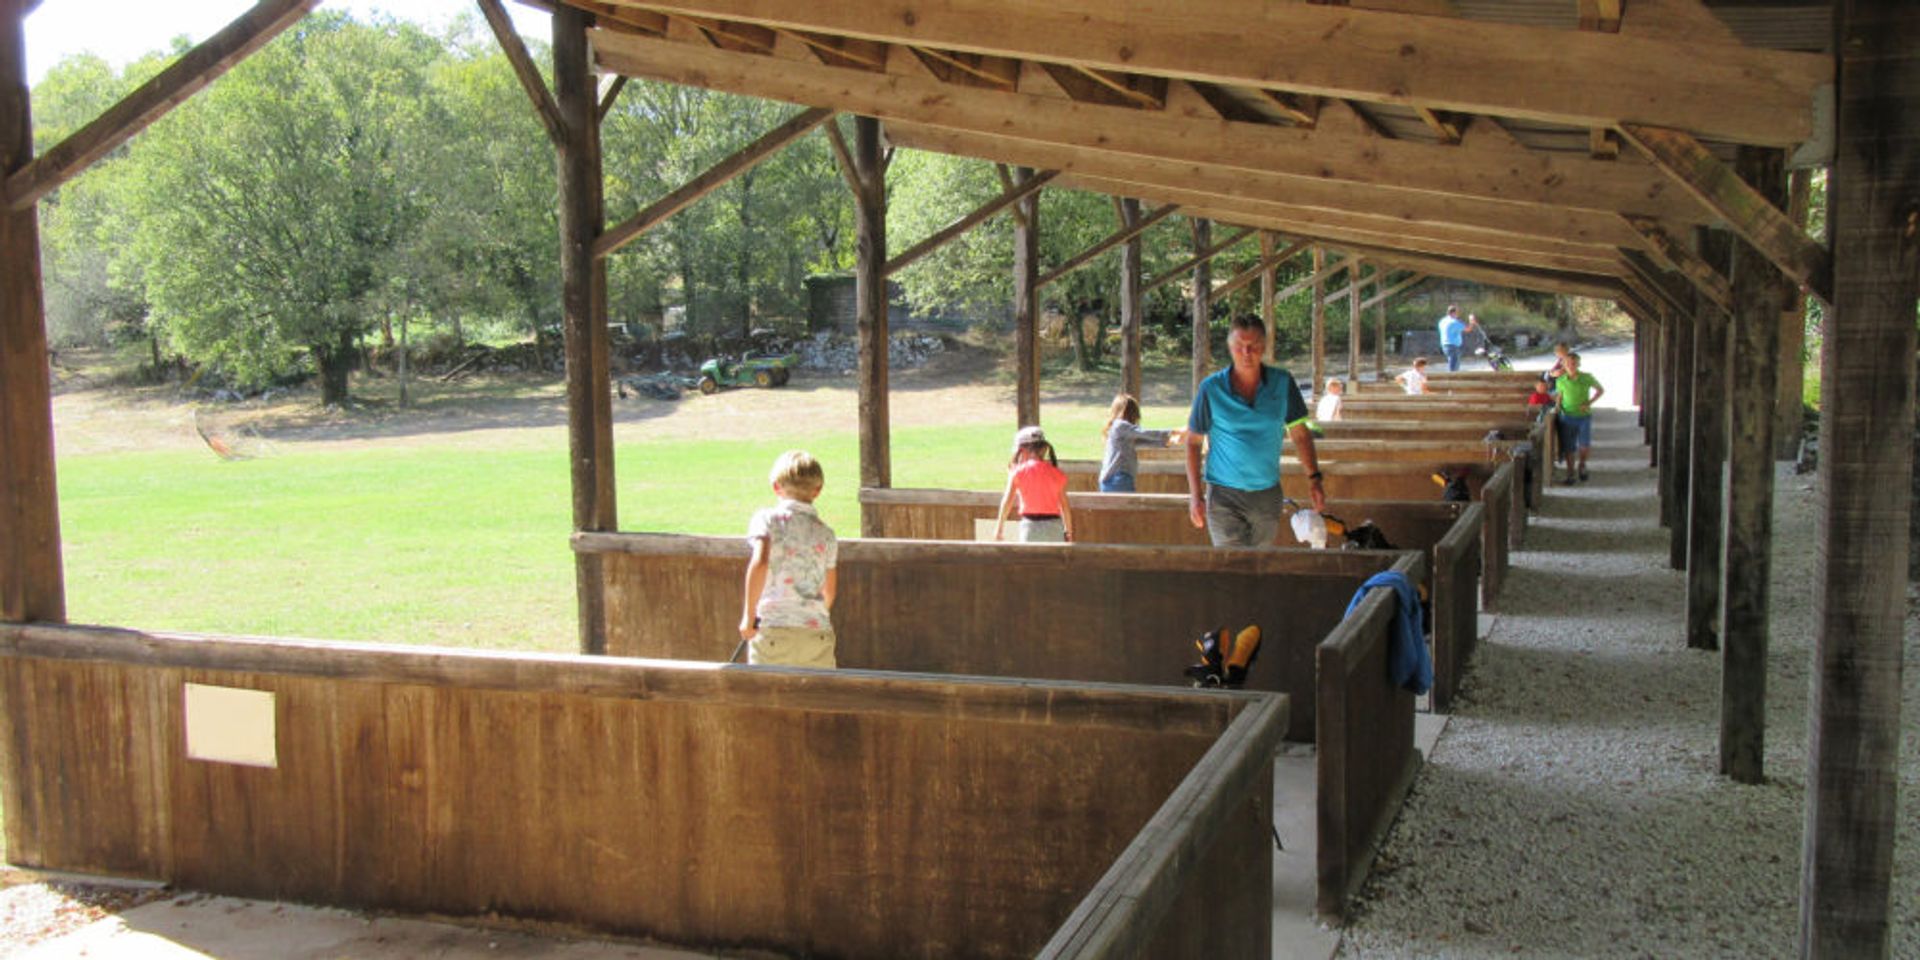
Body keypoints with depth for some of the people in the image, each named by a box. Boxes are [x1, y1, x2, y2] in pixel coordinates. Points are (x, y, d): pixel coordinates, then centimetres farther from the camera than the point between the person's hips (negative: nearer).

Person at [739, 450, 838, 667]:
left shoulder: (767, 519, 0)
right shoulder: (826, 533, 12)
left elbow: (760, 563, -17)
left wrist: (748, 617, -11)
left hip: (773, 631, -3)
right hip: (818, 632, 3)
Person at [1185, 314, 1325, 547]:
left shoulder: (1282, 383, -1)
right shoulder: (1211, 388, -7)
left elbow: (1300, 434, 8)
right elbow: (1193, 442, 0)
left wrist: (1314, 477, -1)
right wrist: (1195, 494, -5)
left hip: (1268, 493, 3)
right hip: (1224, 493, -3)